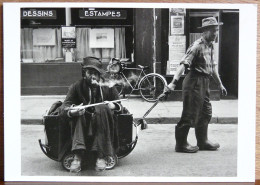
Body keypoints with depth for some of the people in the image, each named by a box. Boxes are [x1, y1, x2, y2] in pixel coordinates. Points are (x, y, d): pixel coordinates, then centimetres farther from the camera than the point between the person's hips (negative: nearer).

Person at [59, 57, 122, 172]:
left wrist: (113, 106, -18)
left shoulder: (108, 86, 2)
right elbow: (64, 108, -11)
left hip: (102, 121, 0)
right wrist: (71, 112, -36)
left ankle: (101, 156, -34)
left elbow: (119, 105, 8)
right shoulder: (76, 87, -2)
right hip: (82, 124, 0)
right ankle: (77, 156, -37)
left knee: (102, 108, -31)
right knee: (77, 113, -30)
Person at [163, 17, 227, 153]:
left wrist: (220, 84, 26)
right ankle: (181, 144, 7)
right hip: (195, 82, -9)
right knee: (190, 115, -4)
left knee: (206, 113, 17)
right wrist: (173, 82, -35)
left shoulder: (210, 46, 12)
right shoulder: (197, 46, -16)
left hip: (204, 83, 9)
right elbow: (183, 64, -26)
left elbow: (213, 67, 22)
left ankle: (203, 142, 30)